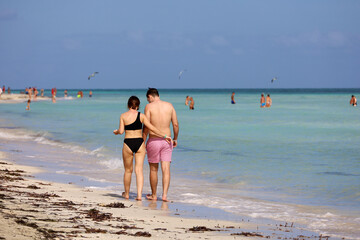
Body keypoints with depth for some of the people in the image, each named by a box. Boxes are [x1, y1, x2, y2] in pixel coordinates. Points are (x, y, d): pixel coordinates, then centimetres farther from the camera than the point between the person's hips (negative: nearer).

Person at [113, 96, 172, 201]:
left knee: (128, 170, 14)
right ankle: (139, 195, -10)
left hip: (128, 143, 0)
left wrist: (116, 131, 15)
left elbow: (121, 131, -8)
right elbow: (152, 128, -5)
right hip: (139, 143, 0)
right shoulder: (141, 116, -1)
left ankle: (127, 193, 28)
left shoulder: (123, 116, -3)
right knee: (139, 170, 1)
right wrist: (164, 136, 1)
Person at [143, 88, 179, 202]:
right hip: (167, 140, 3)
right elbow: (176, 124, 4)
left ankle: (154, 195, 19)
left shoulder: (149, 107, -6)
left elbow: (146, 127, -10)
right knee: (166, 169, 0)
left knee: (153, 169, 10)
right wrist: (175, 139, 17)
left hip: (153, 141, -2)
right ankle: (165, 194, -10)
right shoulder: (169, 105, 4)